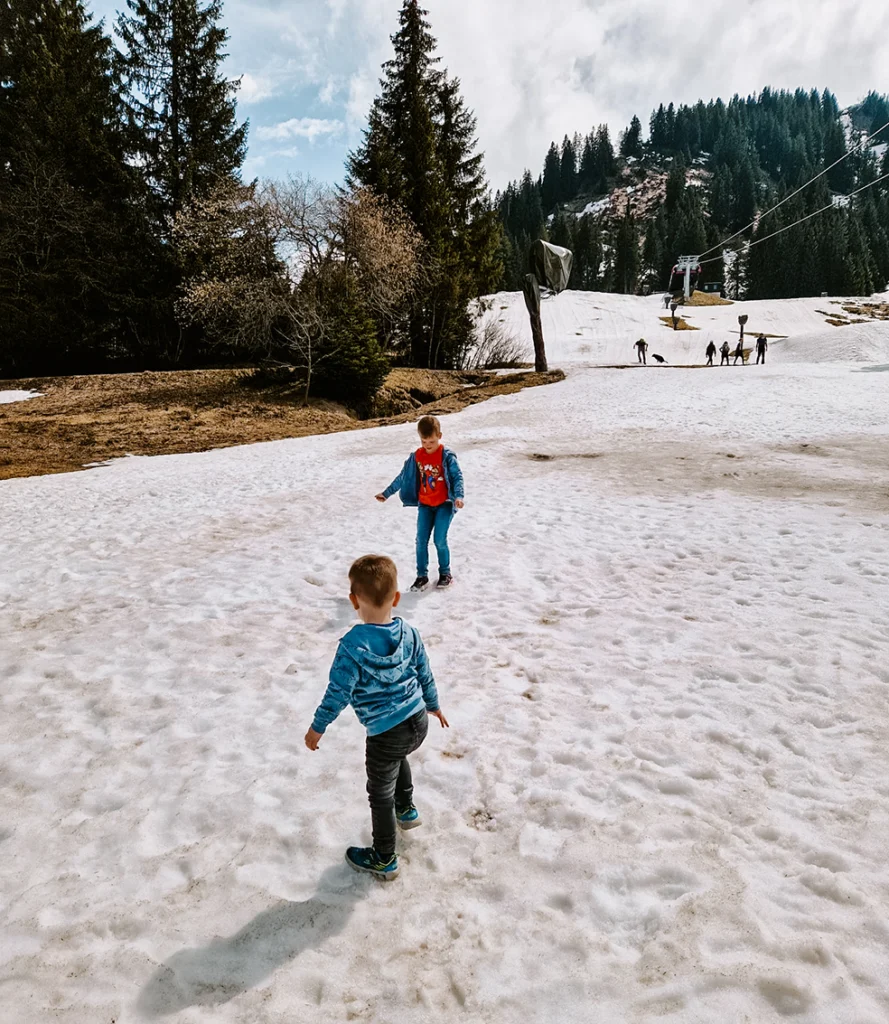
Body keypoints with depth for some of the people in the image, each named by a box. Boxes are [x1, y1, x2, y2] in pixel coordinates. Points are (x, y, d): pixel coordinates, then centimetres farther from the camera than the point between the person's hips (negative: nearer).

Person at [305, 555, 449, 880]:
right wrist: (433, 705, 24)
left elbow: (338, 693, -17)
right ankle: (406, 809, 53)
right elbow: (425, 675, 6)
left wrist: (317, 728, -2)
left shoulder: (352, 646, -22)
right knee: (398, 756, 38)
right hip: (419, 722, 6)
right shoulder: (409, 633, -6)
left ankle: (384, 859, 31)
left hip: (385, 733, -6)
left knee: (380, 793, 15)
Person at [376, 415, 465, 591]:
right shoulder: (416, 456, 2)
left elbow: (457, 476, -11)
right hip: (425, 505, 4)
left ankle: (445, 573, 13)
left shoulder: (447, 456, -10)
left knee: (440, 540, -6)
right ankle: (422, 576, 11)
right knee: (421, 541, 1)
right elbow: (402, 477, 11)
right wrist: (386, 493, 14)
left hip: (444, 504, -4)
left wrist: (459, 496, -28)